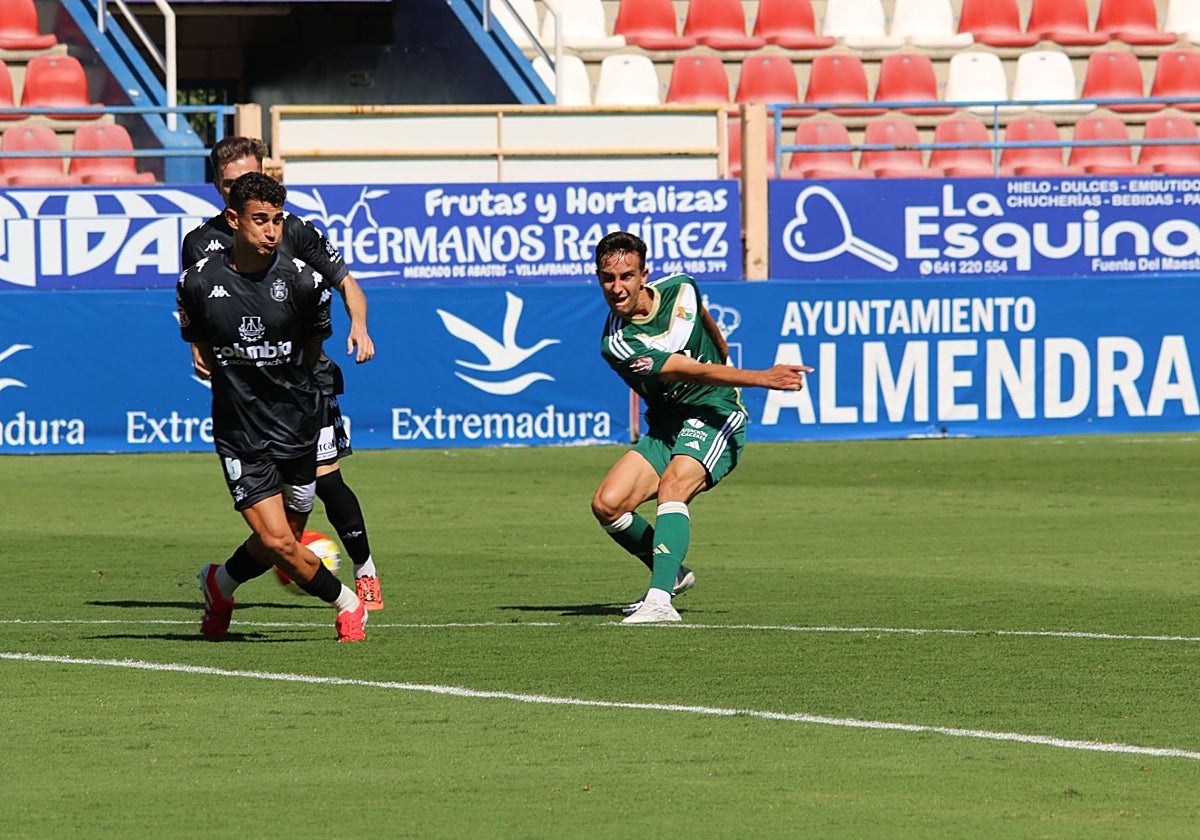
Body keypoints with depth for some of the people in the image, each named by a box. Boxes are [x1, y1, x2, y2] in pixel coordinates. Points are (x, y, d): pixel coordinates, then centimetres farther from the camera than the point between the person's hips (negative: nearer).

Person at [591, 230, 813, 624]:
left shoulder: (680, 289, -7)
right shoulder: (618, 344, -17)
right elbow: (693, 371, -24)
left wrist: (726, 357, 36)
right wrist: (761, 378, -32)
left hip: (715, 415, -2)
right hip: (665, 426, 2)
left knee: (672, 485, -29)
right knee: (607, 504, -14)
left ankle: (660, 599, -43)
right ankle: (672, 574, 12)